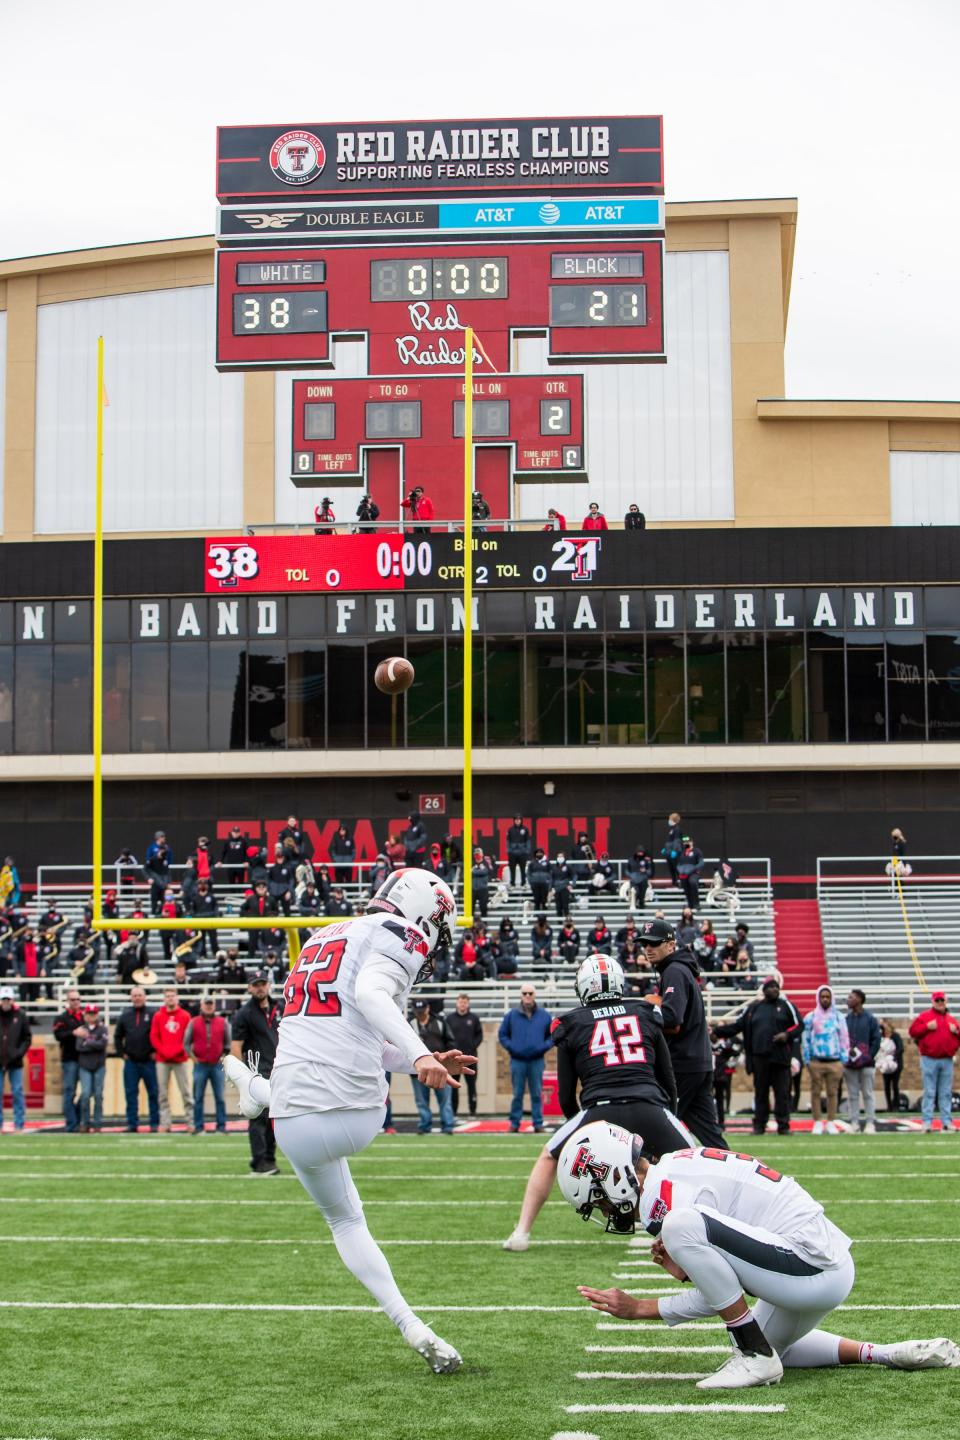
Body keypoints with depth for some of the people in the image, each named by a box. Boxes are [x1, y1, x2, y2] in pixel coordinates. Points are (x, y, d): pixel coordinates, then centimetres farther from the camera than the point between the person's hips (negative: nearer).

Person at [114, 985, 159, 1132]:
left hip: (149, 1061, -3)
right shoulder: (125, 1016, 9)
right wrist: (121, 1053, 8)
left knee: (153, 1093, 0)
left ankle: (155, 1124, 5)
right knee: (130, 1094, 3)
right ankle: (132, 1124, 8)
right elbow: (117, 1036, 17)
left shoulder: (153, 1015, -2)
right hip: (131, 1062, 3)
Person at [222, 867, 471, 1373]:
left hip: (298, 1129, 7)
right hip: (355, 1118, -7)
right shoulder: (398, 933, 0)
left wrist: (423, 1061, 32)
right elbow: (371, 993, -23)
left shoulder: (325, 937, 26)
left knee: (345, 1221, 28)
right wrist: (418, 1054, -35)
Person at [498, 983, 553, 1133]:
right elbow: (502, 1035, 8)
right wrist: (511, 1047, -5)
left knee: (537, 1094, 3)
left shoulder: (545, 1016, 5)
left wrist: (544, 1046, -5)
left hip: (537, 1061, 1)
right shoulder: (511, 1015, 3)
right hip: (517, 1060, -1)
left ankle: (538, 1123, 8)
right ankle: (514, 1122, 7)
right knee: (517, 1094, 2)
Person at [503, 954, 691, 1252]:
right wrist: (668, 1119, 36)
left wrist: (578, 1124, 37)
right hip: (650, 1108, 1)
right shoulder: (646, 1015, 18)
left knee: (548, 1158, 23)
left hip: (600, 1110, 0)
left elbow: (566, 1096, 19)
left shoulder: (573, 1025, 15)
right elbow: (668, 1080, 22)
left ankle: (521, 1232, 17)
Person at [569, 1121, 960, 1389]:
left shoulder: (665, 1194, -15)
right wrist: (687, 1268, 4)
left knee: (681, 1226, -24)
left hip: (814, 1272, -11)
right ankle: (883, 1354, 23)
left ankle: (755, 1357, -12)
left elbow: (710, 1302, -13)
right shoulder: (676, 1168, 15)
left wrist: (636, 1308, -4)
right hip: (830, 1267, 11)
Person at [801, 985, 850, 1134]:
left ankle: (831, 1123, 8)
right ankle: (817, 1123, 5)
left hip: (835, 1062, 1)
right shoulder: (810, 1017, 5)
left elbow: (844, 1039, 9)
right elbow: (805, 1039, 5)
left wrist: (843, 1060, 2)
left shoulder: (839, 1017, 9)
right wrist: (807, 1061, 0)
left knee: (833, 1093, 3)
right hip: (816, 1061, -1)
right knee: (816, 1092, 0)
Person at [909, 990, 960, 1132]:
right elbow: (913, 1031, -3)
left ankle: (947, 1121, 9)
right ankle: (927, 1122, -3)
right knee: (929, 1092, -4)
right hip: (929, 1060, -4)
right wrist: (927, 1027, -14)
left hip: (947, 1060, 4)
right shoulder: (924, 1016, 4)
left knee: (946, 1093, 6)